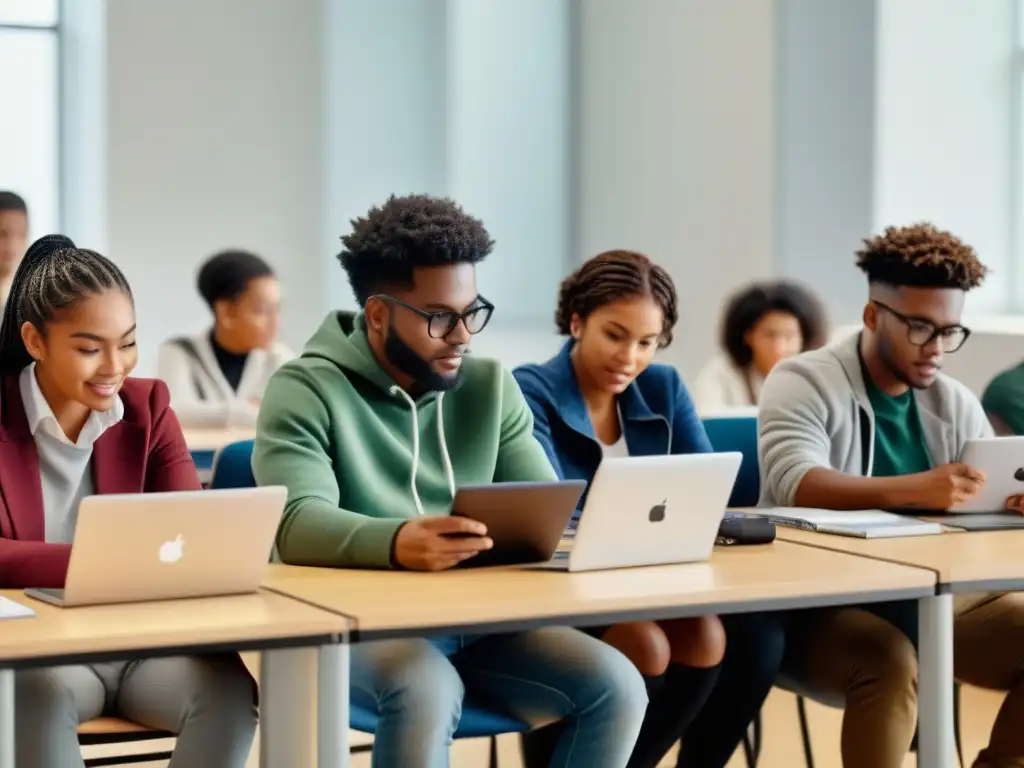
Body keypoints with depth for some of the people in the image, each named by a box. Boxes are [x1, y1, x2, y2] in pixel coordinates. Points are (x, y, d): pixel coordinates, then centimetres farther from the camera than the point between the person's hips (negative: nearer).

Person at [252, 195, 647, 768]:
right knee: (430, 691, -37)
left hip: (480, 620, 5)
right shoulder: (307, 391, -6)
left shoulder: (492, 386, 11)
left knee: (616, 687, -17)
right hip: (356, 623, -5)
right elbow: (299, 524, -21)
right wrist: (395, 543, -43)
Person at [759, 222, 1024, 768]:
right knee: (890, 660, -35)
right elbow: (795, 485, -26)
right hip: (816, 604, -6)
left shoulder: (954, 402, 11)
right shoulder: (804, 381, -8)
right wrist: (914, 489, -43)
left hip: (934, 598, 6)